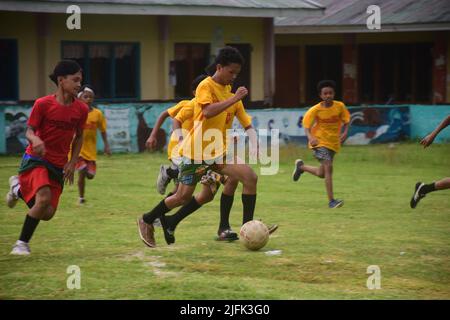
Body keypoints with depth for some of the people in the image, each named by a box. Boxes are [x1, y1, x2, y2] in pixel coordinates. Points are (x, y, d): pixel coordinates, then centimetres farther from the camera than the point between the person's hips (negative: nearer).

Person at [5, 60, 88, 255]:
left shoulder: (81, 109, -2)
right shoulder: (43, 104, -13)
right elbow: (29, 131, -7)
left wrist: (72, 162, 2)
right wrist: (35, 140, -30)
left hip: (58, 166, 5)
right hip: (36, 160, -5)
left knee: (47, 214, 3)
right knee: (44, 198, -29)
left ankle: (18, 188, 33)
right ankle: (22, 243, -11)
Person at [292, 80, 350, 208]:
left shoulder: (340, 106, -4)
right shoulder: (315, 110, -11)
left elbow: (346, 122, 5)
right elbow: (306, 126, -10)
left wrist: (345, 133, -16)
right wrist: (310, 137, -30)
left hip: (333, 143, 5)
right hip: (319, 141, -4)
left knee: (322, 174, 13)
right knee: (328, 167, -23)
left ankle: (301, 166, 43)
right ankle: (331, 201, -21)